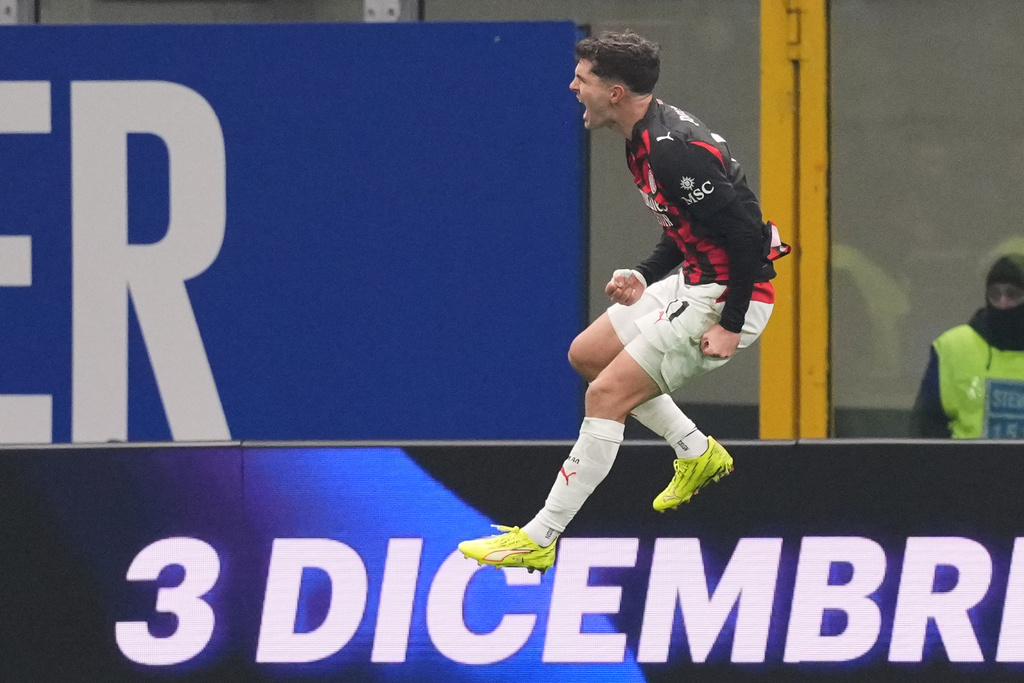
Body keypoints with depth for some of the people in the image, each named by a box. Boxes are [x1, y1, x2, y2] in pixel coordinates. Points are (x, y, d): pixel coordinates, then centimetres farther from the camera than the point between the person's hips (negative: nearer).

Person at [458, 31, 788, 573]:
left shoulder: (674, 151, -26)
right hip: (694, 282, 11)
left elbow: (748, 233, -27)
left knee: (606, 395, -11)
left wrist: (730, 326, -24)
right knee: (586, 355, 19)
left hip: (729, 298, -11)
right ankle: (697, 454, 26)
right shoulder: (645, 139, 6)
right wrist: (646, 278, 7)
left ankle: (540, 539, -6)